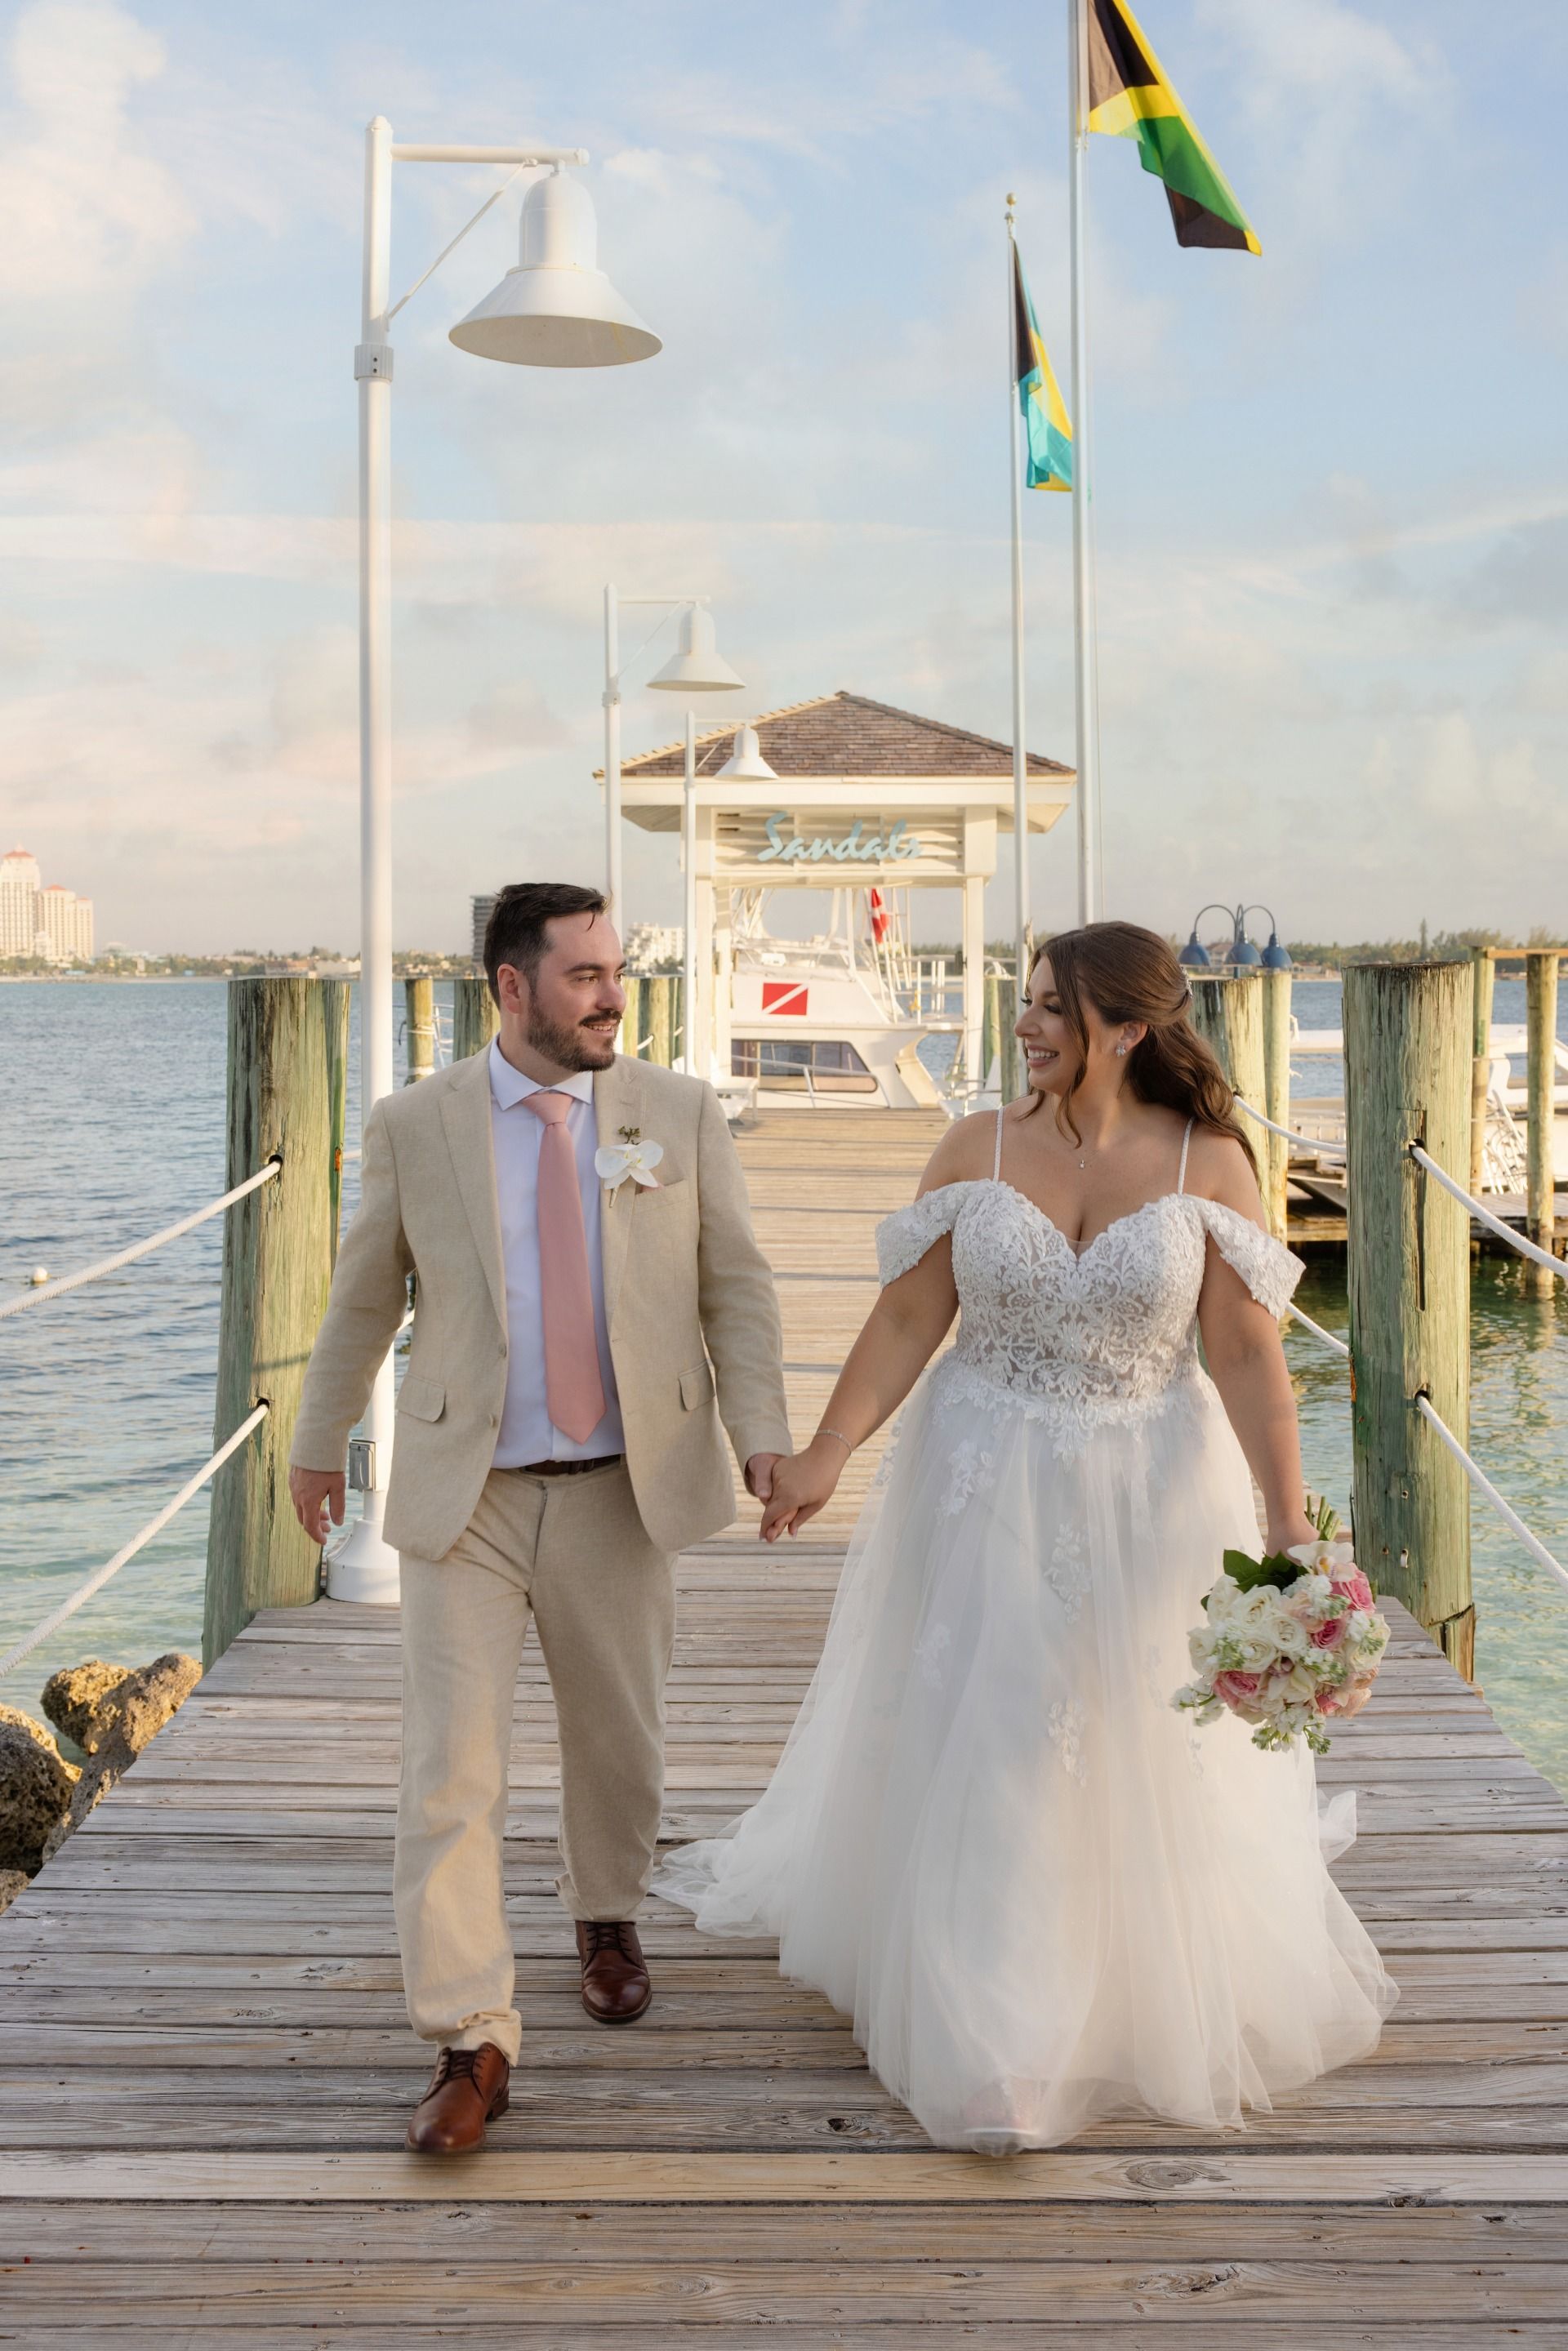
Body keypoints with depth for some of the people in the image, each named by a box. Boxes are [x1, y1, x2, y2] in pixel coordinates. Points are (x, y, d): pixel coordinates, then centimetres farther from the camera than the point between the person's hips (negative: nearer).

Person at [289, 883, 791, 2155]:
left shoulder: (683, 1115, 1)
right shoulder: (414, 1125, -1)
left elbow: (738, 1287, 2)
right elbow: (365, 1298, 9)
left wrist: (763, 1435, -9)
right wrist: (320, 1442, 16)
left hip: (623, 1487, 2)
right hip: (465, 1492, -1)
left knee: (619, 1736, 17)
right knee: (452, 1765, -5)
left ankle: (608, 1919, 45)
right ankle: (471, 2043, 3)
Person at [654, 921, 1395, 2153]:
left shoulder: (1210, 1164, -9)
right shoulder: (976, 1151, -5)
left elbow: (1247, 1355, -10)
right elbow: (907, 1321, -3)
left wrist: (1289, 1521, -14)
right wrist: (823, 1456, -8)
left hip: (1150, 1498, 0)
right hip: (988, 1495, 1)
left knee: (1149, 1760, 14)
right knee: (979, 1752, 5)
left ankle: (1169, 2004, 41)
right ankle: (993, 2048, 22)